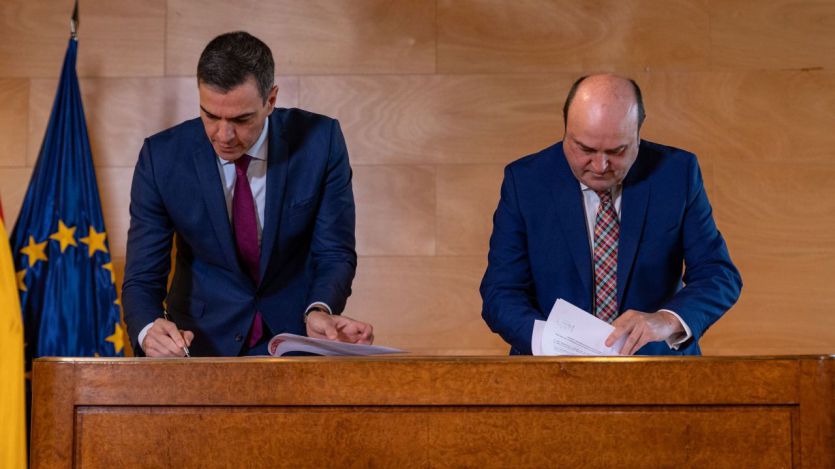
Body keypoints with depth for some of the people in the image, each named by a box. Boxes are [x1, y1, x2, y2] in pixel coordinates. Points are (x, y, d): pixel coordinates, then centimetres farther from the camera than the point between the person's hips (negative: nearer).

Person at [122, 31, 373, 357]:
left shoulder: (321, 141, -11)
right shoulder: (162, 157, -11)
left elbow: (334, 254, -4)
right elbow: (142, 278, -9)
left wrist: (319, 312, -26)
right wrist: (150, 332, -31)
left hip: (295, 331, 0)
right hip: (204, 340, 0)